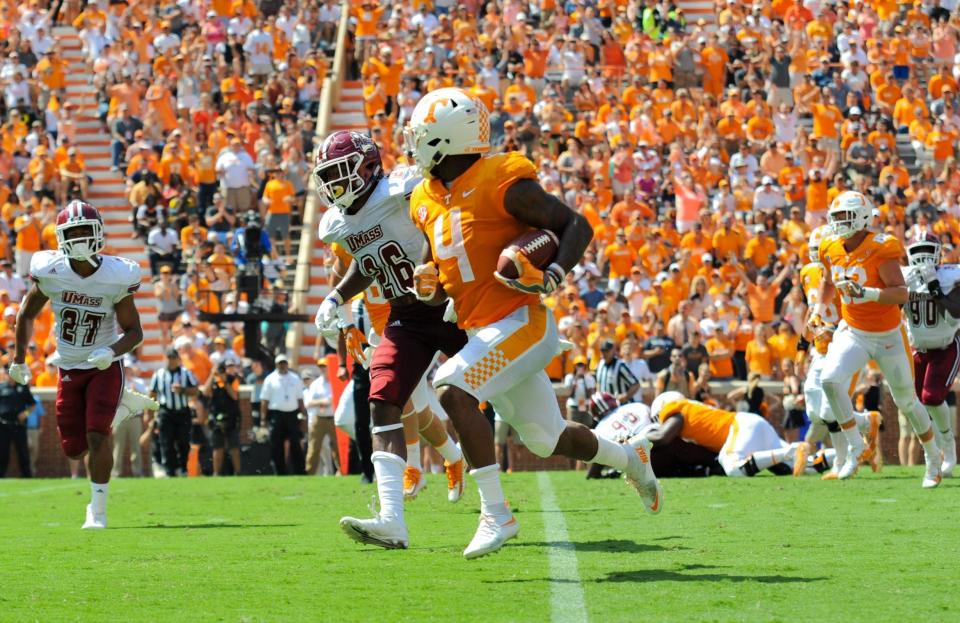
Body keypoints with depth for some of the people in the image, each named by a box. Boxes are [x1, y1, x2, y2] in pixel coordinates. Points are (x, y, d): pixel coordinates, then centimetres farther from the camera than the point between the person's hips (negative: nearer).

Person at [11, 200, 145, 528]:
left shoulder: (116, 277, -17)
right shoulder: (51, 272, -14)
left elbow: (134, 330, -8)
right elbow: (27, 314, 5)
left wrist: (112, 352, -27)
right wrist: (19, 359, 7)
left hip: (104, 368, -3)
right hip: (69, 369, 3)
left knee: (96, 435, -19)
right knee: (74, 449, 4)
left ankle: (98, 510, -6)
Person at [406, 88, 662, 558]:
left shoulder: (501, 183, -13)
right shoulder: (428, 200, 11)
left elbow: (577, 225, -9)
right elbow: (445, 273, 24)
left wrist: (553, 276, -25)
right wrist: (430, 283, 0)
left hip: (520, 321, -9)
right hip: (483, 333, 9)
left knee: (452, 389, -26)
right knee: (546, 440, 15)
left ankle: (495, 514, -22)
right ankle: (629, 459, 42)